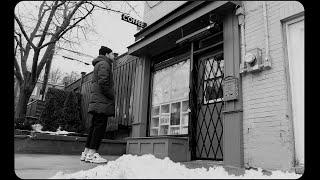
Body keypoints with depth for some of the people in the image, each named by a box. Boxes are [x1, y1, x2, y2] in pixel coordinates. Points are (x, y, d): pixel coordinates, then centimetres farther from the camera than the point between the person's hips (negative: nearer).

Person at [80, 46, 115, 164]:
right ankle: (92, 154, -9)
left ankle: (86, 153, 14)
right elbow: (103, 83, -17)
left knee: (94, 126, 10)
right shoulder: (104, 64, -4)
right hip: (102, 101, -10)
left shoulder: (98, 65, 28)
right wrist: (113, 96, -11)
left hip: (96, 101, 10)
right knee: (100, 126, -10)